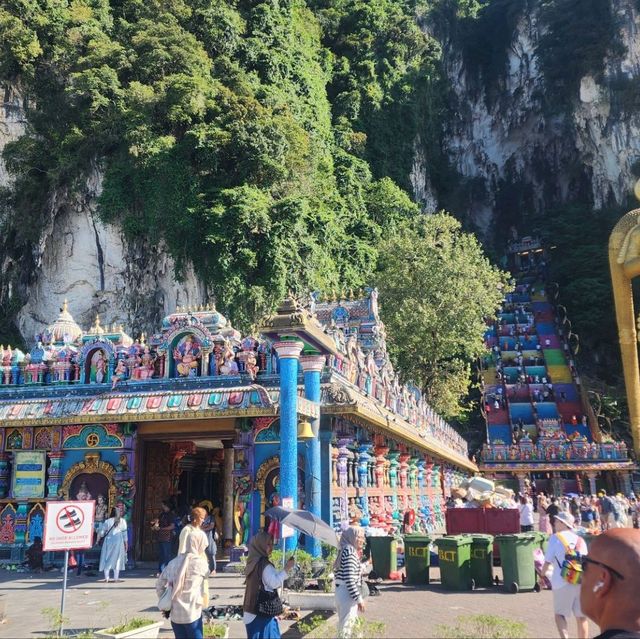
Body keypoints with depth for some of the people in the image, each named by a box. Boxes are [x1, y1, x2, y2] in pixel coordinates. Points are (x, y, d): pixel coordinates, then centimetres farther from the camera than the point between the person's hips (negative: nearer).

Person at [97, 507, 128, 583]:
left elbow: (101, 532, 0)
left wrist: (99, 537, 20)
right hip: (118, 542, 0)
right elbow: (124, 533, 2)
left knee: (107, 559, 7)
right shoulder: (122, 521, 0)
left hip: (108, 541, 0)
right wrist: (125, 543, 9)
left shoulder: (107, 521, -2)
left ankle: (106, 578, 4)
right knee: (117, 559, 6)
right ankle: (116, 578, 6)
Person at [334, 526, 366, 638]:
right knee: (347, 624, -4)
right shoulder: (350, 551, -17)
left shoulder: (345, 550, 13)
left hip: (341, 591, 10)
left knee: (343, 623, 19)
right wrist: (359, 598, -19)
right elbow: (349, 579, -23)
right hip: (347, 593, -10)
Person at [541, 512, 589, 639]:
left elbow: (548, 561, -2)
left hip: (563, 582, -4)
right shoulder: (580, 540, 14)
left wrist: (543, 572, 16)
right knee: (581, 616, 12)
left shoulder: (555, 538, -2)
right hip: (582, 581, 4)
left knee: (560, 614, 6)